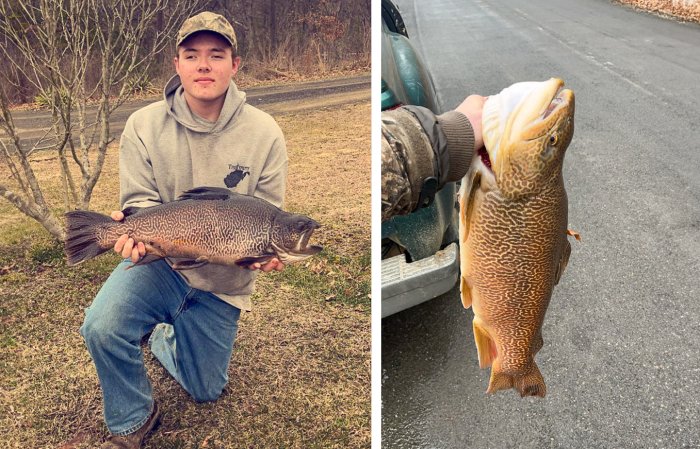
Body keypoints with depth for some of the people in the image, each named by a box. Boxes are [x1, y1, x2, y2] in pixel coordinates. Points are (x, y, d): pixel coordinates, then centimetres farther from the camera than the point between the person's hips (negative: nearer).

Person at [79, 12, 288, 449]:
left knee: (206, 390, 15)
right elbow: (140, 201, -7)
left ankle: (164, 338, 49)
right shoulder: (144, 125, -11)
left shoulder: (264, 133, -13)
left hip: (223, 280, 1)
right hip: (160, 260, -1)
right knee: (102, 328, -32)